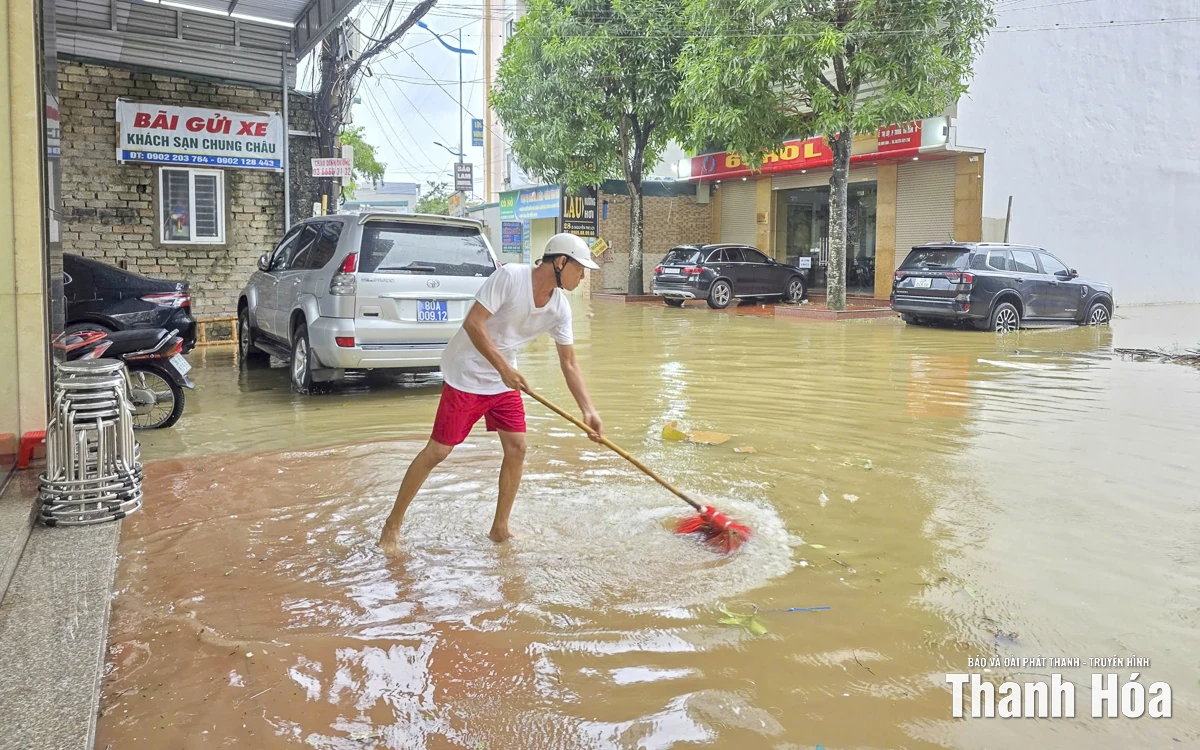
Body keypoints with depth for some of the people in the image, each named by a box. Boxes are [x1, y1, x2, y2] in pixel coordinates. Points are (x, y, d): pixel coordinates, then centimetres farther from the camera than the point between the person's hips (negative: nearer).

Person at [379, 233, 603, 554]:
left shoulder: (560, 308, -4)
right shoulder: (510, 276, -23)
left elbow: (569, 363, 0)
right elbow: (473, 324, -26)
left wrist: (588, 410, -8)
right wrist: (503, 367, -30)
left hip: (506, 381, 7)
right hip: (466, 374, -7)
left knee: (517, 448, 1)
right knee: (437, 451, -3)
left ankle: (500, 528, 17)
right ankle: (393, 524, 13)